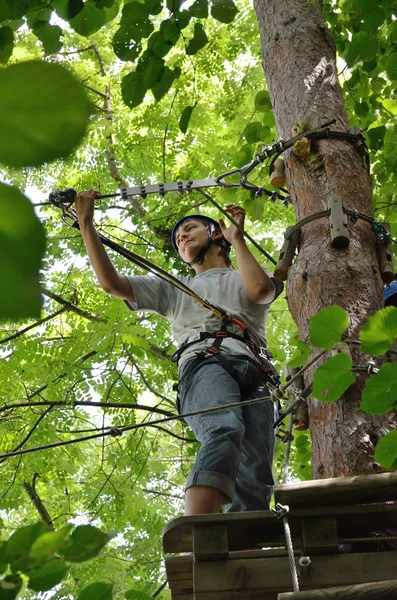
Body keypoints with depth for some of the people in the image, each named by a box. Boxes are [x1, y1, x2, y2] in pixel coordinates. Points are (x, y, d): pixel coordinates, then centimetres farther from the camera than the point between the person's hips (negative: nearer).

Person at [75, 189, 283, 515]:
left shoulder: (247, 278, 34)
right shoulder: (174, 287, 37)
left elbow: (260, 289, 8)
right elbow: (112, 283, 26)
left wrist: (237, 238, 20)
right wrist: (87, 224, 22)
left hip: (254, 371, 2)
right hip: (204, 362, -2)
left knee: (254, 482, -22)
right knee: (224, 430, -38)